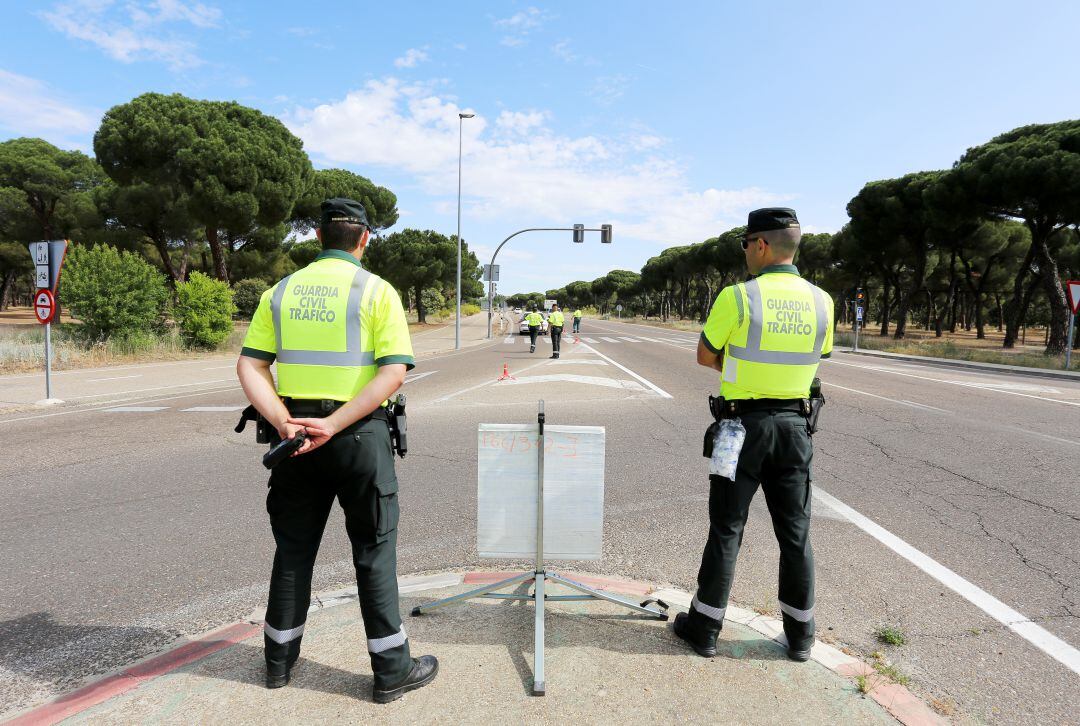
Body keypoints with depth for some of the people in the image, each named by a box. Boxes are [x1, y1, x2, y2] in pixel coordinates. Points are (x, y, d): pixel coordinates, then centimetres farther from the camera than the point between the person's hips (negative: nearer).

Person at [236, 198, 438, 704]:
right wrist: (333, 424, -18)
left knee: (293, 549, 18)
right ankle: (391, 669, 19)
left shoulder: (281, 291, 7)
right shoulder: (377, 291, -5)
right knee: (374, 551, 8)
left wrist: (283, 421, -10)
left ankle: (279, 659, 34)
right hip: (359, 436, -4)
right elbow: (394, 372, -17)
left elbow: (250, 366, 0)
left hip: (295, 438, 4)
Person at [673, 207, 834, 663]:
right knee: (795, 533, 14)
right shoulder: (821, 301, 1)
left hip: (743, 424, -4)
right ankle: (800, 635, 27)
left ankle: (705, 627, 20)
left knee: (726, 530, 8)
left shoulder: (737, 297, -14)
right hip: (794, 425, 4)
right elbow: (814, 362, 12)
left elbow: (705, 357, -4)